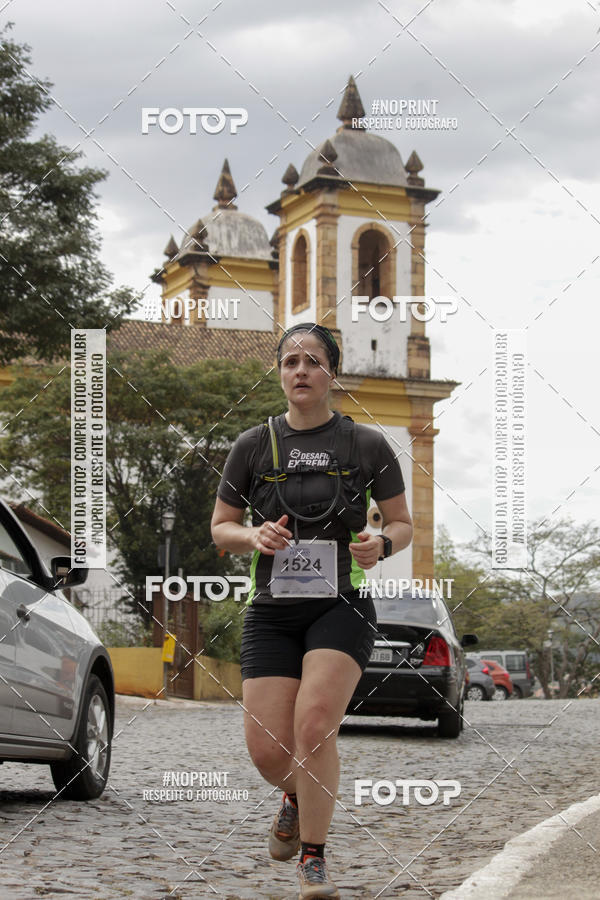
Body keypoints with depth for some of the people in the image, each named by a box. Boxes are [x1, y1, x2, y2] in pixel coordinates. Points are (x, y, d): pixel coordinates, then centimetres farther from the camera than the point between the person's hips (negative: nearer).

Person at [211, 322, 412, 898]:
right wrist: (255, 536, -11)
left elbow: (402, 523, 10)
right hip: (272, 611, 2)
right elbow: (220, 528, 11)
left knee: (314, 725, -21)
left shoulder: (367, 445, 2)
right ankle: (297, 796, 34)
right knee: (266, 750, -4)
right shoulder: (253, 446, 6)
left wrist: (381, 544, -13)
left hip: (341, 608, -2)